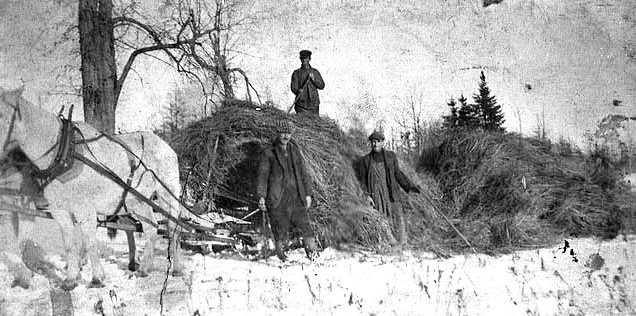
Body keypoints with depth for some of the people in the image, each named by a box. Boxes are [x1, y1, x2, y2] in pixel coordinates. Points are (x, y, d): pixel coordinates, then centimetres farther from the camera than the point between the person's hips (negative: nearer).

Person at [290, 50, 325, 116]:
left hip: (314, 104, 2)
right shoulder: (296, 73, 8)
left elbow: (322, 86, 6)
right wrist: (298, 91, -23)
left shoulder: (315, 72, 14)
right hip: (301, 104, -2)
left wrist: (313, 79, -11)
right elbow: (293, 87, 0)